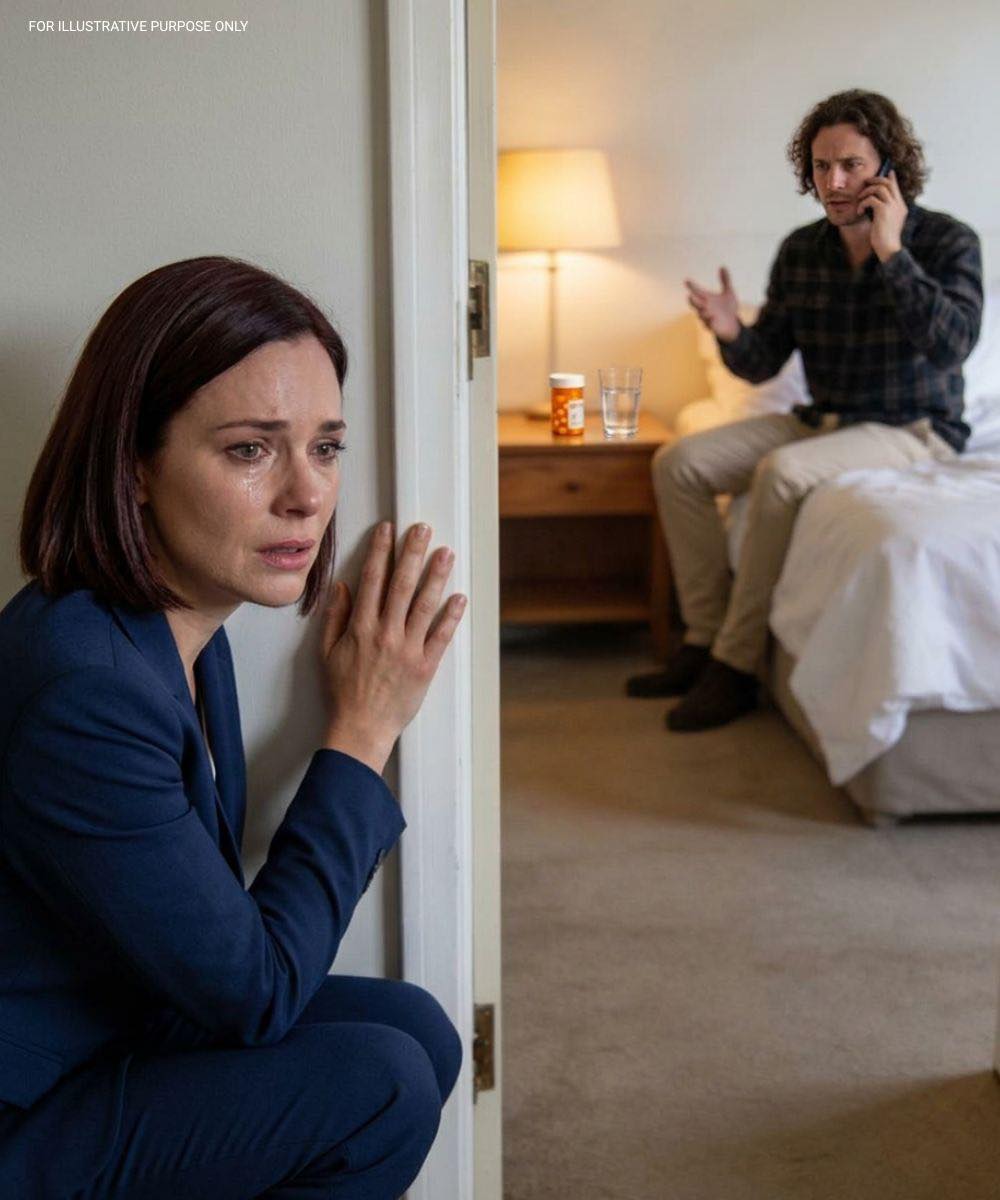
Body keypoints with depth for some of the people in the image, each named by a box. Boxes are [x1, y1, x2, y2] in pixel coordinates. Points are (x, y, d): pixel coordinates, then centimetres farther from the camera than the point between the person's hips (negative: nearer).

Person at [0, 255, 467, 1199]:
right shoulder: (84, 694, -31)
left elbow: (212, 929, 4)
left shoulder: (184, 627, -2)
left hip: (116, 1028, 9)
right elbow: (255, 992, -20)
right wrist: (362, 729, -16)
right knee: (382, 1082, -16)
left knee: (420, 1031, 1)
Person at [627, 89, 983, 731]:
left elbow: (952, 344, -28)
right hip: (824, 420, 7)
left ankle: (736, 665, -23)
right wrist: (733, 334, -18)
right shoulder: (801, 250, 3)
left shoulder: (947, 240, -11)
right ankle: (705, 638, -6)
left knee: (783, 472, -33)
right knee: (679, 462, -8)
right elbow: (762, 363, 5)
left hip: (915, 429, -6)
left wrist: (891, 251, -27)